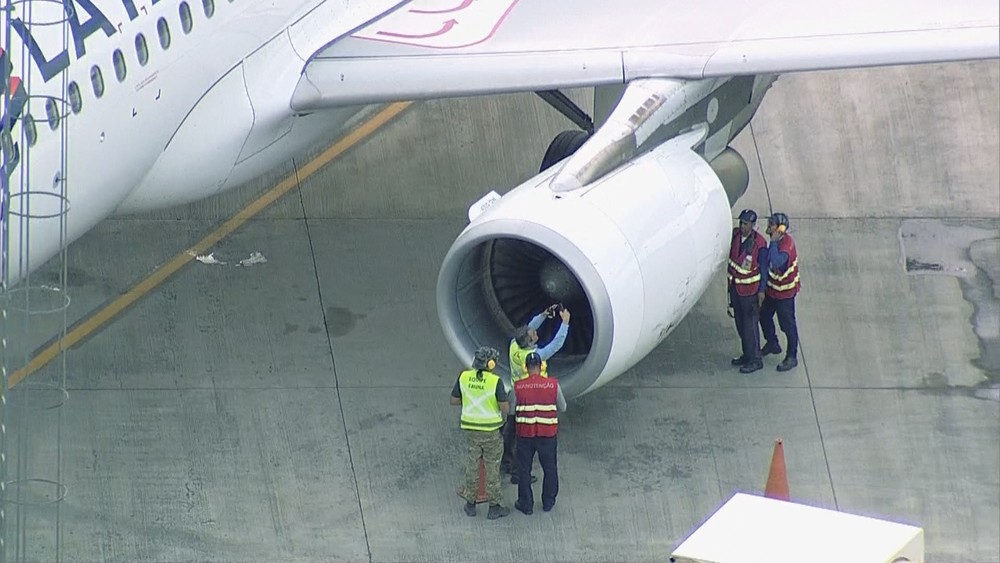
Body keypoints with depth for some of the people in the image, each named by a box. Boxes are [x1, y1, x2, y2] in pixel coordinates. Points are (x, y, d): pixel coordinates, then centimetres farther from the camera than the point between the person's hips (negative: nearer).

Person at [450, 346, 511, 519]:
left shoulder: (464, 377, -5)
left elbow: (454, 400, 4)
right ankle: (494, 507, 15)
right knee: (492, 468, 8)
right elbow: (505, 408, -17)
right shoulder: (495, 381, -18)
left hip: (470, 428, 4)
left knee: (472, 465, 16)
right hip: (491, 431, -4)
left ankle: (470, 504, 24)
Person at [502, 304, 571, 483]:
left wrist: (544, 315, 0)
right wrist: (565, 323, -15)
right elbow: (557, 344, -23)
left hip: (513, 396, 7)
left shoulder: (514, 345, -12)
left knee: (509, 431, 21)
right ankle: (517, 473, 12)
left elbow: (529, 328, 5)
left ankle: (505, 463, 37)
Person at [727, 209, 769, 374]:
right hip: (735, 286, 7)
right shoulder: (735, 235, -3)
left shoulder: (759, 244, -20)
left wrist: (762, 290, -11)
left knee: (750, 325, -1)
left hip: (749, 290, -7)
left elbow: (764, 268, -13)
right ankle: (747, 355, 32)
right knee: (740, 323, 17)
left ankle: (755, 360, 10)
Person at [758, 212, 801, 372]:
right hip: (772, 288, 9)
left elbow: (776, 261, -44)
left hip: (784, 292, -9)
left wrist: (774, 242, -38)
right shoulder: (777, 241, 0)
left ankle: (792, 357, 15)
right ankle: (772, 344, 45)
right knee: (764, 316, 23)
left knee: (787, 324, 3)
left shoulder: (787, 244, -28)